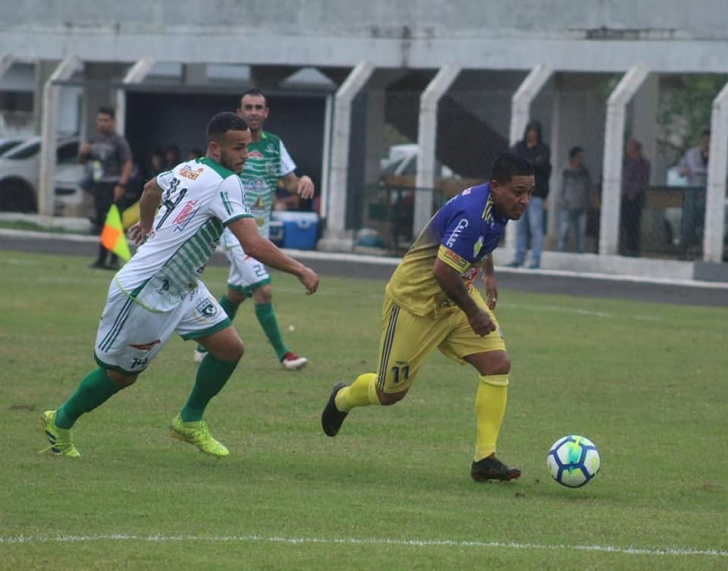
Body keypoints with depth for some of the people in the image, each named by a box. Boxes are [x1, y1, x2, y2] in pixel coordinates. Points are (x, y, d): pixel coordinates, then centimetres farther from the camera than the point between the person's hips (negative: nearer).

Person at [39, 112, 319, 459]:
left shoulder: (188, 169, 5)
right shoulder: (224, 184, -23)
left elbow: (151, 188, 27)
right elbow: (253, 245, -29)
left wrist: (147, 224, 48)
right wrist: (299, 271, -21)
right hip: (145, 293, -9)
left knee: (229, 348, 4)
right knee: (120, 374, 7)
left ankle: (190, 422, 19)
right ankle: (60, 423, 28)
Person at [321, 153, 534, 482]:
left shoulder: (496, 208, -2)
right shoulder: (473, 214, -32)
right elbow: (442, 271, -34)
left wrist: (488, 273, 20)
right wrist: (473, 312, -23)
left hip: (455, 297, 8)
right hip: (415, 302, -8)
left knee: (498, 364, -10)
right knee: (391, 393, 6)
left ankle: (485, 459, -6)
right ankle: (342, 399, 42)